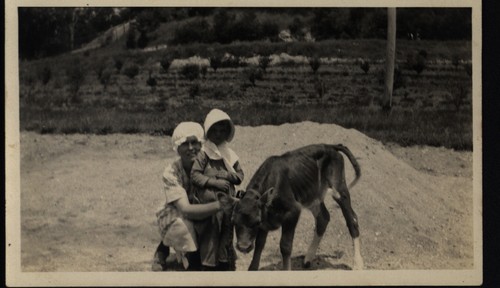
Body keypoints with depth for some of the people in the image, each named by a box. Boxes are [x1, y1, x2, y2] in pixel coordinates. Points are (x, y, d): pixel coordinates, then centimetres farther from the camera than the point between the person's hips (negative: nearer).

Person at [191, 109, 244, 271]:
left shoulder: (230, 155, 10)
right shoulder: (203, 154, -7)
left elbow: (240, 175, 10)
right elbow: (194, 175, -14)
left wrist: (226, 175, -8)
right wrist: (214, 182, -19)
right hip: (208, 203, -5)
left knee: (227, 238, 12)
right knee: (210, 239, 0)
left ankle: (227, 267, 21)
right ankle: (209, 266, 9)